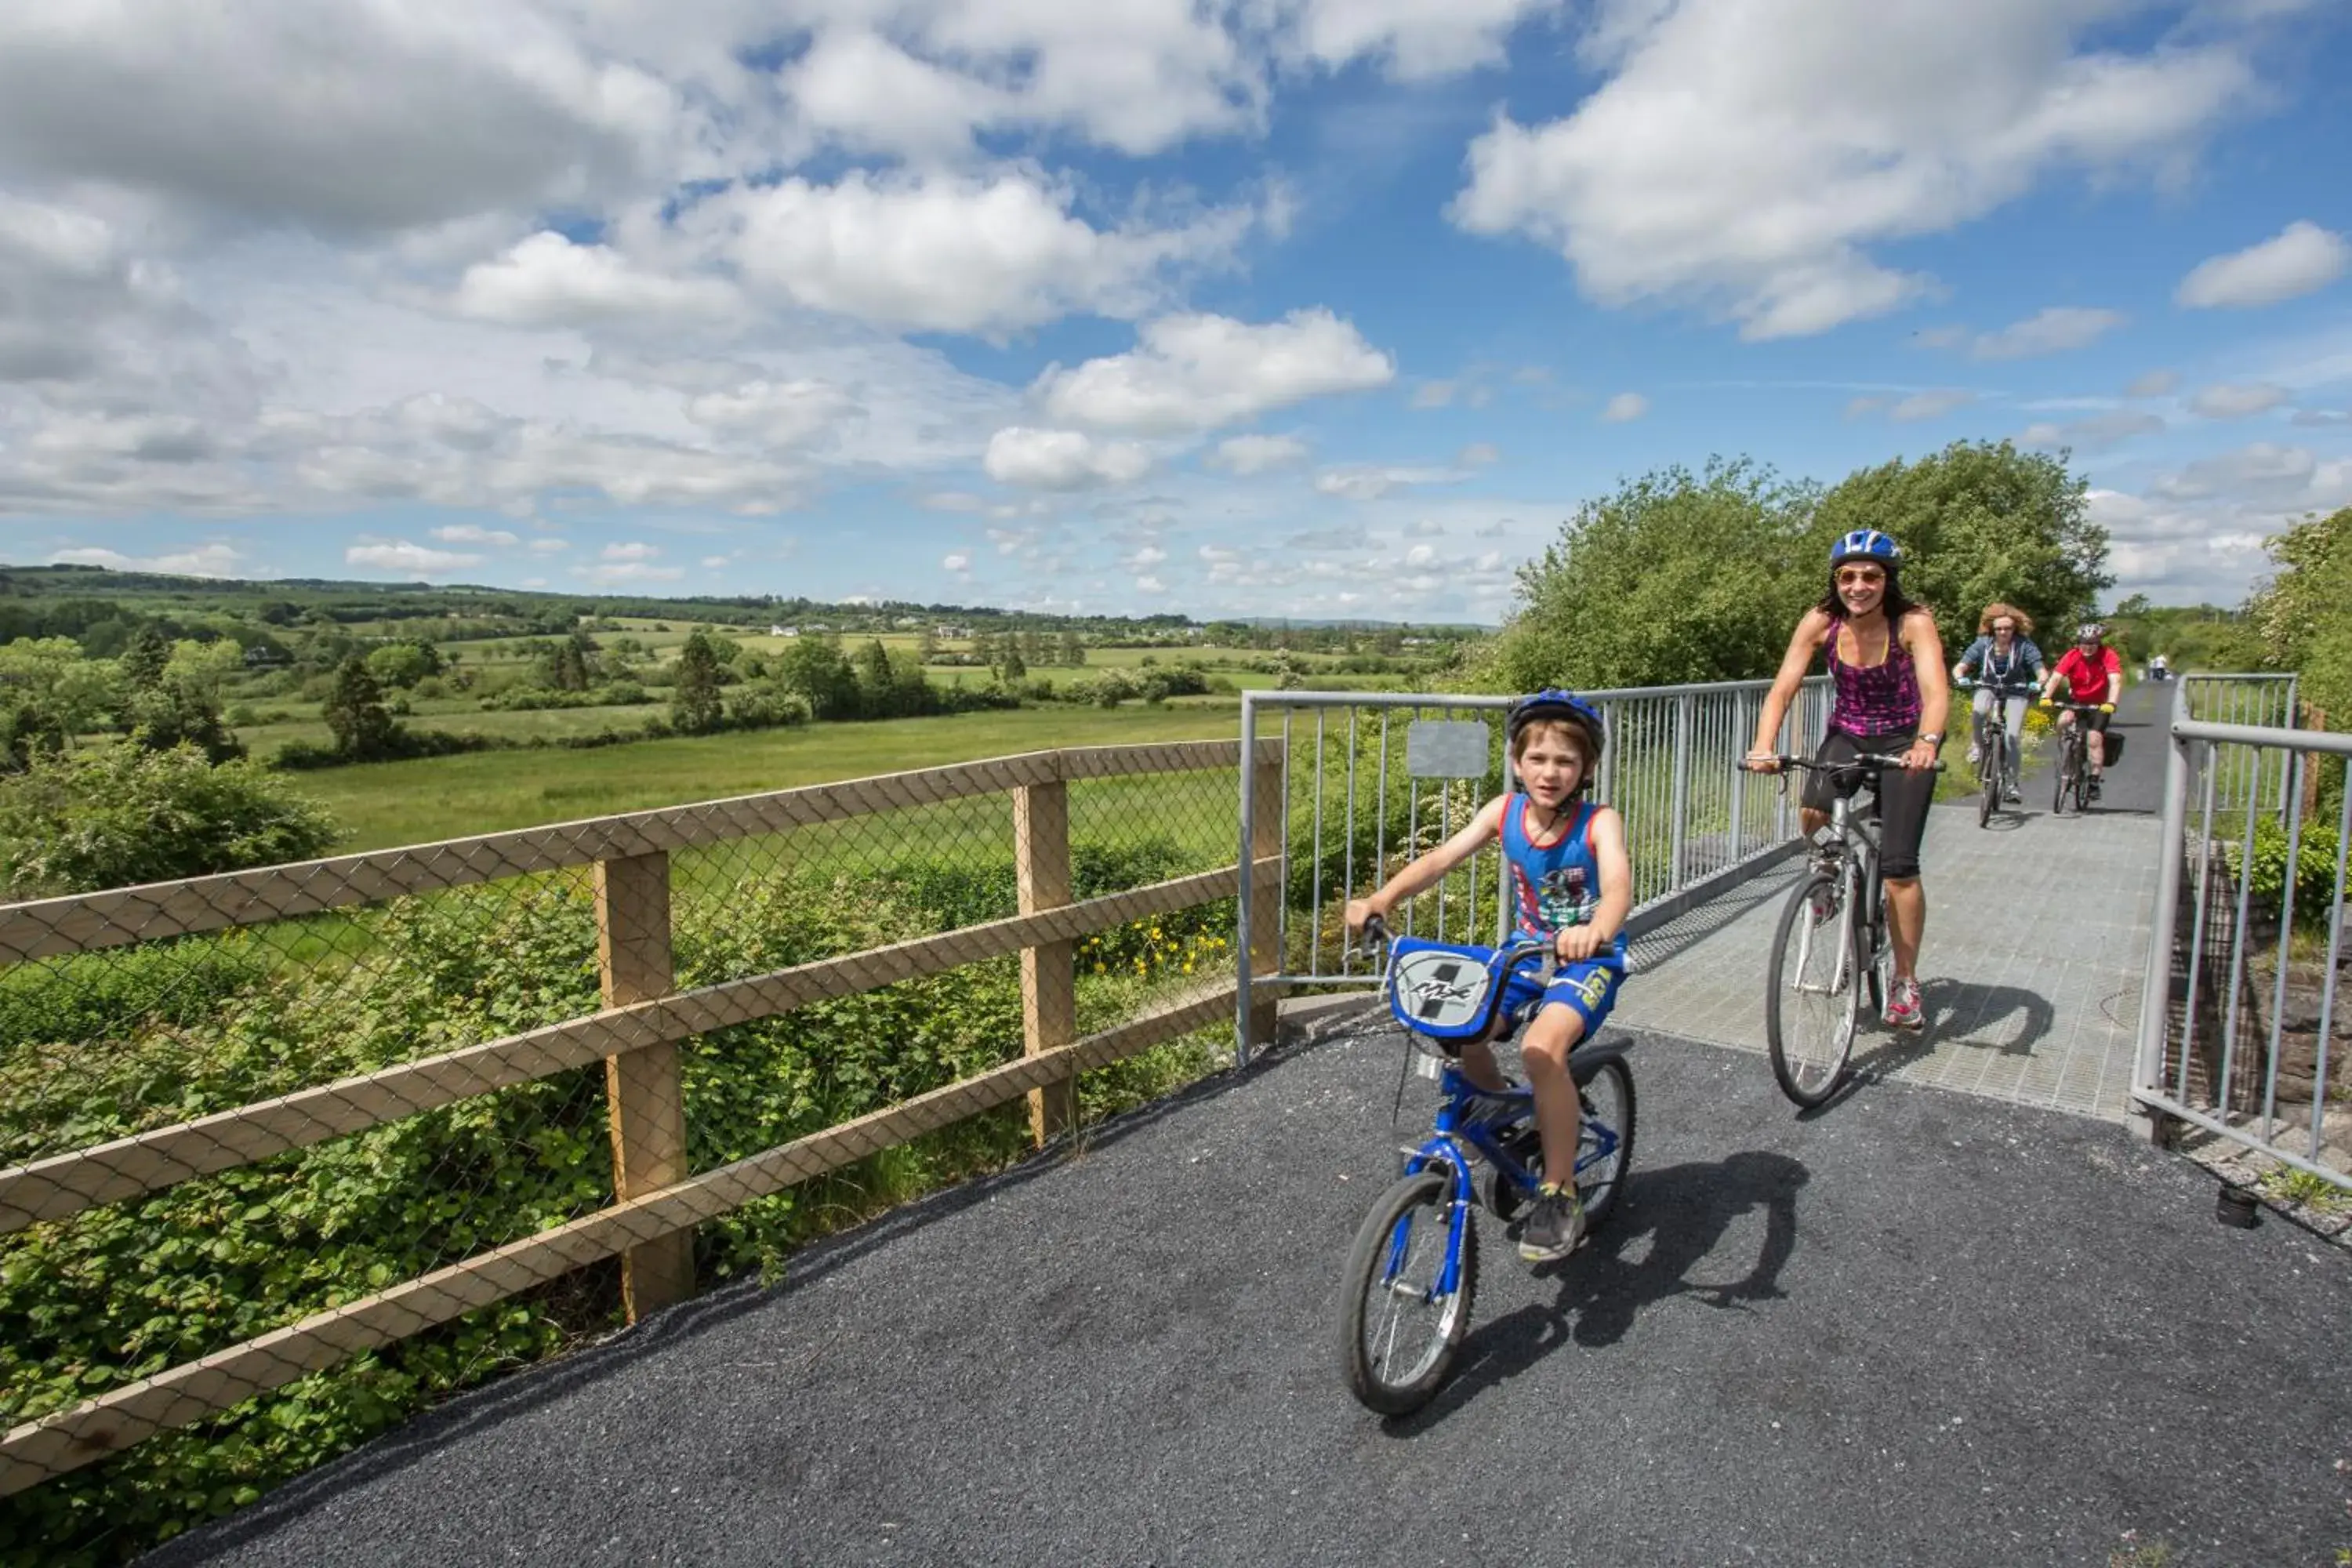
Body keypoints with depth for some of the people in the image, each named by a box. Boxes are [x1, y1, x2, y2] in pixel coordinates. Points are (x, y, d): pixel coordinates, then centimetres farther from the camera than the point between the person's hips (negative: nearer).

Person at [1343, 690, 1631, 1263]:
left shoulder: (1599, 823, -18)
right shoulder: (1504, 812, -8)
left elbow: (1618, 883, -36)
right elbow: (1441, 858, -17)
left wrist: (1596, 931, -59)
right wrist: (1381, 899, -34)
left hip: (1589, 959, -4)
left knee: (1542, 1045, -30)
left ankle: (1561, 1196, -13)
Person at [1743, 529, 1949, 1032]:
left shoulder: (1913, 623, -22)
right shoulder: (1821, 622, -15)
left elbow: (1935, 690, -36)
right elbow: (1782, 688, -23)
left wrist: (1927, 742, -56)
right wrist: (1763, 747, -40)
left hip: (1903, 740, -2)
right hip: (1847, 734, 2)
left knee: (1898, 865, -10)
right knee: (1814, 817, -27)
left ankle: (1905, 982, 8)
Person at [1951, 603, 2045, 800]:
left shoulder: (2024, 645, -15)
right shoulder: (1983, 643, -13)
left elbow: (2041, 671, -20)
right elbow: (1960, 667, -17)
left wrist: (2039, 684, -42)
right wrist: (1960, 678, -40)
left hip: (2016, 691, 0)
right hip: (1988, 688, 1)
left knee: (2013, 737, -13)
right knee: (1978, 712, -36)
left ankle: (2012, 783, 1)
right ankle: (1977, 747, -8)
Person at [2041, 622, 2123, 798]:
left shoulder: (2109, 656, -18)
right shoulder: (2072, 656, -14)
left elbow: (2115, 681, -30)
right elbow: (2055, 677, -25)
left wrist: (2111, 704, -47)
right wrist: (2046, 697, -43)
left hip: (2099, 706, -2)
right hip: (2076, 702, 2)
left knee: (2094, 739, -16)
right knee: (2064, 721, -28)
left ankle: (2094, 781, -6)